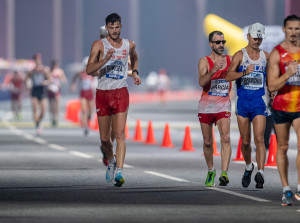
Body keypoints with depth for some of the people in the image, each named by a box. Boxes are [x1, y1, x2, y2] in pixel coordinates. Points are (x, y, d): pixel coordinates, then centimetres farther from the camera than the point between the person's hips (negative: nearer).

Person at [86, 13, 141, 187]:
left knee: (120, 134, -15)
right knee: (104, 138, 8)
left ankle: (119, 172, -22)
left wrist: (135, 72, 14)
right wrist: (105, 59, -26)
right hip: (102, 94, 0)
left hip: (120, 93, 0)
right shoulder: (99, 45, -2)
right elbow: (89, 70, -12)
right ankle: (111, 161, 37)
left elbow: (134, 58, 32)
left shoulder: (129, 45, 7)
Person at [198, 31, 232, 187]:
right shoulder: (204, 61, -2)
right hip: (206, 106, 0)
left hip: (223, 106, 0)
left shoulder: (230, 60, 7)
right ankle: (210, 171, 29)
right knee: (207, 142, 7)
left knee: (226, 138, -19)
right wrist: (213, 70, -32)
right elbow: (201, 82, -18)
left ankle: (224, 173, -26)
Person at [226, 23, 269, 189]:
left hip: (259, 102, 0)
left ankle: (260, 173, -24)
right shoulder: (240, 55, -1)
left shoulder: (266, 56, 7)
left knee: (259, 139, -16)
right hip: (242, 101, 0)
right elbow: (228, 76, -14)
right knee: (245, 141, 8)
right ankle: (248, 167, 34)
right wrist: (245, 72, -29)